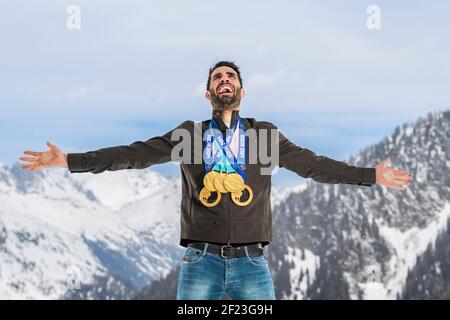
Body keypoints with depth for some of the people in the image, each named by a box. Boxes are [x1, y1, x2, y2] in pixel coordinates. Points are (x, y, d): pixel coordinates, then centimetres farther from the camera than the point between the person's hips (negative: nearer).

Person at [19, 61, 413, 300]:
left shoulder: (266, 133, 11)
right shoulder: (189, 133, 9)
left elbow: (312, 164, 9)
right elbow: (135, 154, 4)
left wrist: (371, 175, 4)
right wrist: (70, 161, -3)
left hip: (251, 261, 0)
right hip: (201, 260, 0)